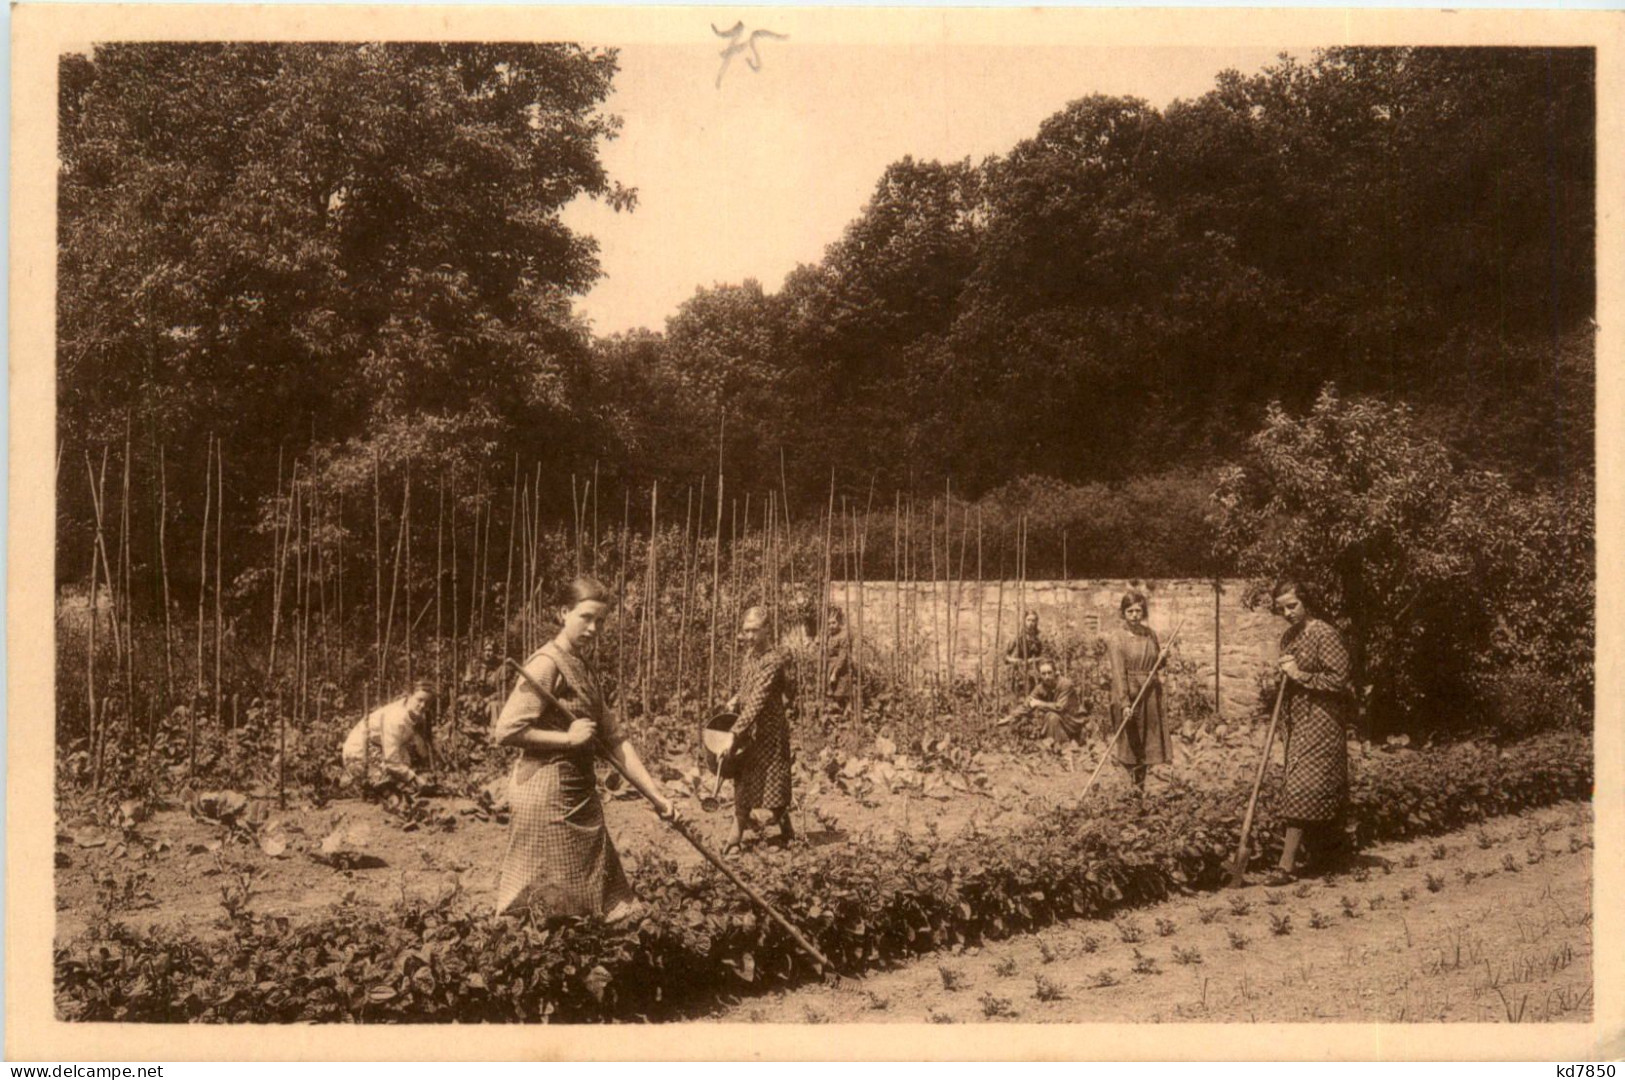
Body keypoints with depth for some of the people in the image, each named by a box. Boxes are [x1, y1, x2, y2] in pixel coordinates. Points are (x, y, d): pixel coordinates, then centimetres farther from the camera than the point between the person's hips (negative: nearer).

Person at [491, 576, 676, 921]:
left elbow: (613, 740, 14)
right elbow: (505, 731, -20)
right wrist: (568, 738, -16)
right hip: (547, 797, -9)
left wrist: (656, 794, 8)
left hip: (580, 795, 9)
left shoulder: (585, 670, 14)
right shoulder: (547, 663, -12)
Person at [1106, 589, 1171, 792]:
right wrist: (1124, 703, -24)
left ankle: (1141, 782, 22)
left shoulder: (1150, 634, 7)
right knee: (1130, 740, 1)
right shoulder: (1116, 638, -10)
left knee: (1149, 740, 9)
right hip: (1128, 693, -5)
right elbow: (1118, 673, -17)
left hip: (1150, 693, 5)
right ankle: (1134, 782, 12)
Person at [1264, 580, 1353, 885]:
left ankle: (1287, 864, -13)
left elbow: (1339, 679, -17)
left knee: (1300, 788, -12)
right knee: (1319, 791, 13)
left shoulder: (1324, 634, -12)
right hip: (1298, 722, 9)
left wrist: (1300, 675, -17)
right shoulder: (1288, 637, 14)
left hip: (1321, 721, -8)